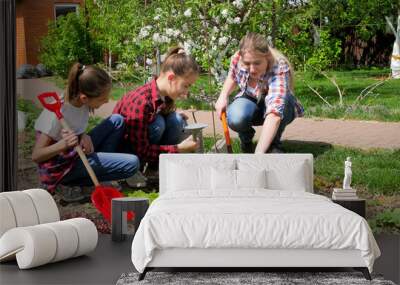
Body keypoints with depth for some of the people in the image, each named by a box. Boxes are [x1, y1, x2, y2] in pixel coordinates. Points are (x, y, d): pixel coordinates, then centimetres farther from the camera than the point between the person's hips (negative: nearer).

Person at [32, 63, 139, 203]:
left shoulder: (79, 101, -8)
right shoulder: (57, 113, -29)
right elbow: (36, 156, -27)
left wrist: (84, 136, -11)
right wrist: (62, 145, -45)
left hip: (77, 153, 8)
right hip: (62, 167, -8)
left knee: (117, 120, 8)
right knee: (132, 163, -16)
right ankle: (72, 185, -7)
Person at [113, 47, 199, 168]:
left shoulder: (165, 95, -8)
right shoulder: (140, 101, -33)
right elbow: (141, 150, -28)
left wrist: (176, 117, -12)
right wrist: (179, 148, -27)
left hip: (143, 145, 8)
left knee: (176, 120, -11)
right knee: (157, 123, -29)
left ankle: (156, 167, 1)